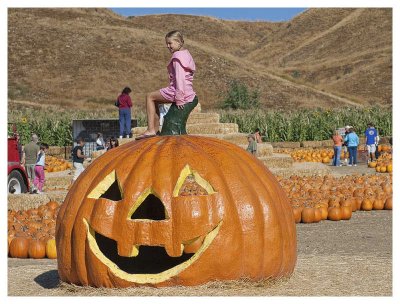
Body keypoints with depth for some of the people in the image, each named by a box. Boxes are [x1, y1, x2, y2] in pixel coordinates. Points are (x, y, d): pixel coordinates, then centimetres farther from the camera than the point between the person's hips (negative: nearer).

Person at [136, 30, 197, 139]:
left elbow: (179, 78, -21)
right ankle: (156, 128, 19)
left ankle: (151, 129, -6)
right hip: (188, 92, 10)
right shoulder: (186, 54, 19)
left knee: (150, 97, 3)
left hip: (179, 92, -10)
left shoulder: (177, 56, -13)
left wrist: (179, 99, -24)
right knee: (155, 101, 24)